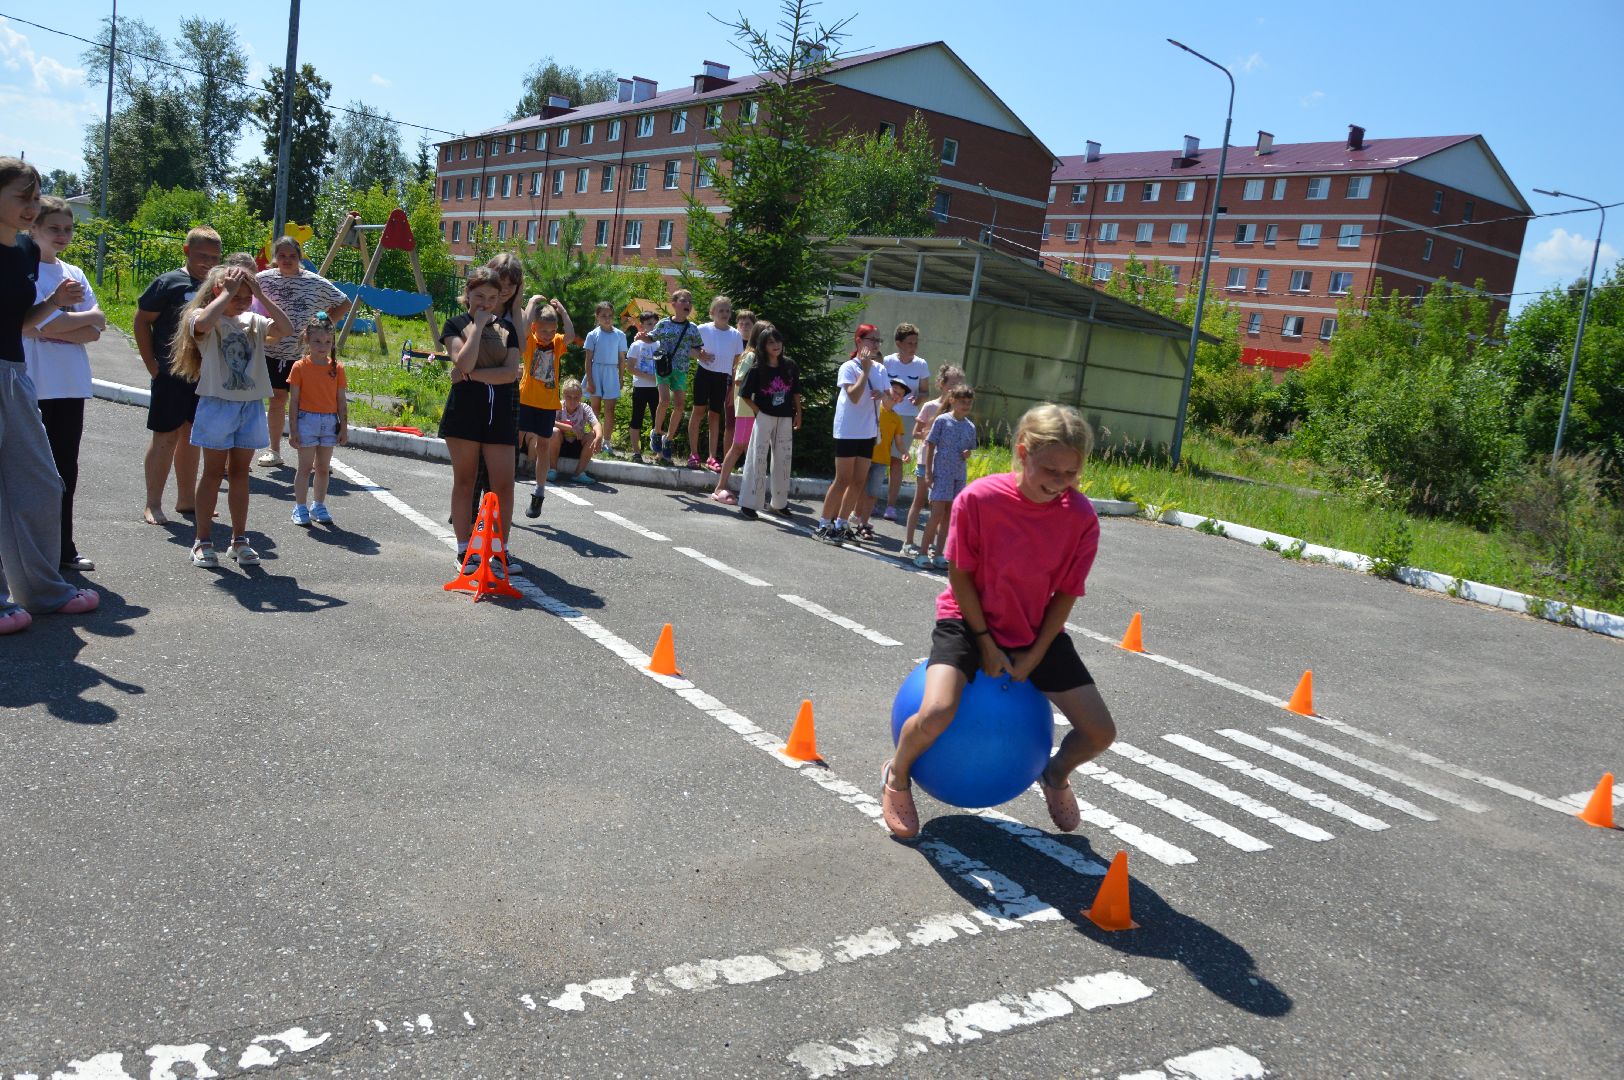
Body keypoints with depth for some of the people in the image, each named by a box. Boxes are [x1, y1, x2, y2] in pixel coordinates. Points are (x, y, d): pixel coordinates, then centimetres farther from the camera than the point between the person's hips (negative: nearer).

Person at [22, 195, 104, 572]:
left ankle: (63, 547, 18)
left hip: (71, 385, 6)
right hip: (34, 385, -6)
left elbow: (95, 332, 3)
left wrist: (48, 331, -10)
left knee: (65, 470, 10)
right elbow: (49, 323, -16)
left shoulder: (74, 274, 13)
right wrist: (90, 316, -3)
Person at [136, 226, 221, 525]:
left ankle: (186, 498, 23)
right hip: (171, 374, -5)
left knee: (192, 436, 13)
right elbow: (141, 321, -5)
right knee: (166, 436, -2)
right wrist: (152, 364, -8)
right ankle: (153, 505, 4)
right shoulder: (169, 283, -8)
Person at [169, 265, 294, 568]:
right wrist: (228, 291, -19)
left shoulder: (252, 321, 9)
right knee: (213, 472, 2)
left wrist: (261, 295, -7)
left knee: (240, 473, 10)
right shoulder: (202, 319, -4)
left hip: (252, 405, 4)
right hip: (218, 404, -4)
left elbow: (286, 329, -6)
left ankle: (239, 540, 18)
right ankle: (203, 541, 11)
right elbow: (204, 322, -29)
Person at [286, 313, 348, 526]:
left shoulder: (336, 368, 3)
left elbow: (341, 400, 6)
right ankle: (300, 508, 11)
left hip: (330, 422, 3)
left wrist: (344, 427, 3)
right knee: (305, 467, 2)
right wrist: (293, 429, -6)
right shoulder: (300, 367, -4)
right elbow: (294, 401, -4)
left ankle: (319, 506, 20)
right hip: (307, 420, -3)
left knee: (323, 467, 9)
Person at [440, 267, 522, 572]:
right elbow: (464, 362, -15)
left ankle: (502, 549, 9)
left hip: (499, 414, 2)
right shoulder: (456, 324, 3)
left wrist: (473, 374, -10)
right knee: (464, 481, 5)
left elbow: (511, 372, -2)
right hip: (465, 412, -2)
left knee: (504, 485, -2)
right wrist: (478, 324, -9)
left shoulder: (505, 327, 11)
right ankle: (464, 549, 13)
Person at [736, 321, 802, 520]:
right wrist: (759, 412, -9)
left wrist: (798, 414, 8)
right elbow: (745, 395, -4)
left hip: (785, 419, 4)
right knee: (758, 459, -2)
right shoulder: (757, 370, -9)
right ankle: (748, 503, 2)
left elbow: (796, 392, 10)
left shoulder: (790, 366, 0)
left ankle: (780, 503, 24)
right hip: (764, 418, -4)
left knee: (783, 460, 11)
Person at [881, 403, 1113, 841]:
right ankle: (897, 776, 7)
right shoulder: (980, 498, -23)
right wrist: (987, 645, -12)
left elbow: (1066, 594, -6)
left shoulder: (1081, 517, -16)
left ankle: (1056, 774, 33)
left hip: (1038, 632, 3)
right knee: (936, 715, -28)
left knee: (1101, 732, -3)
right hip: (970, 620, -3)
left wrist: (1032, 659, -10)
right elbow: (960, 575, -12)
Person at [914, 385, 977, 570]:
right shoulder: (942, 420, -5)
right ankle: (923, 553, -2)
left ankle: (939, 555, 14)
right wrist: (928, 472, -8)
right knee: (937, 514, -10)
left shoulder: (970, 426, 9)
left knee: (947, 516, 8)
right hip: (941, 473, -5)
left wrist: (967, 454, -6)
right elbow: (930, 445, -4)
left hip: (959, 475, 5)